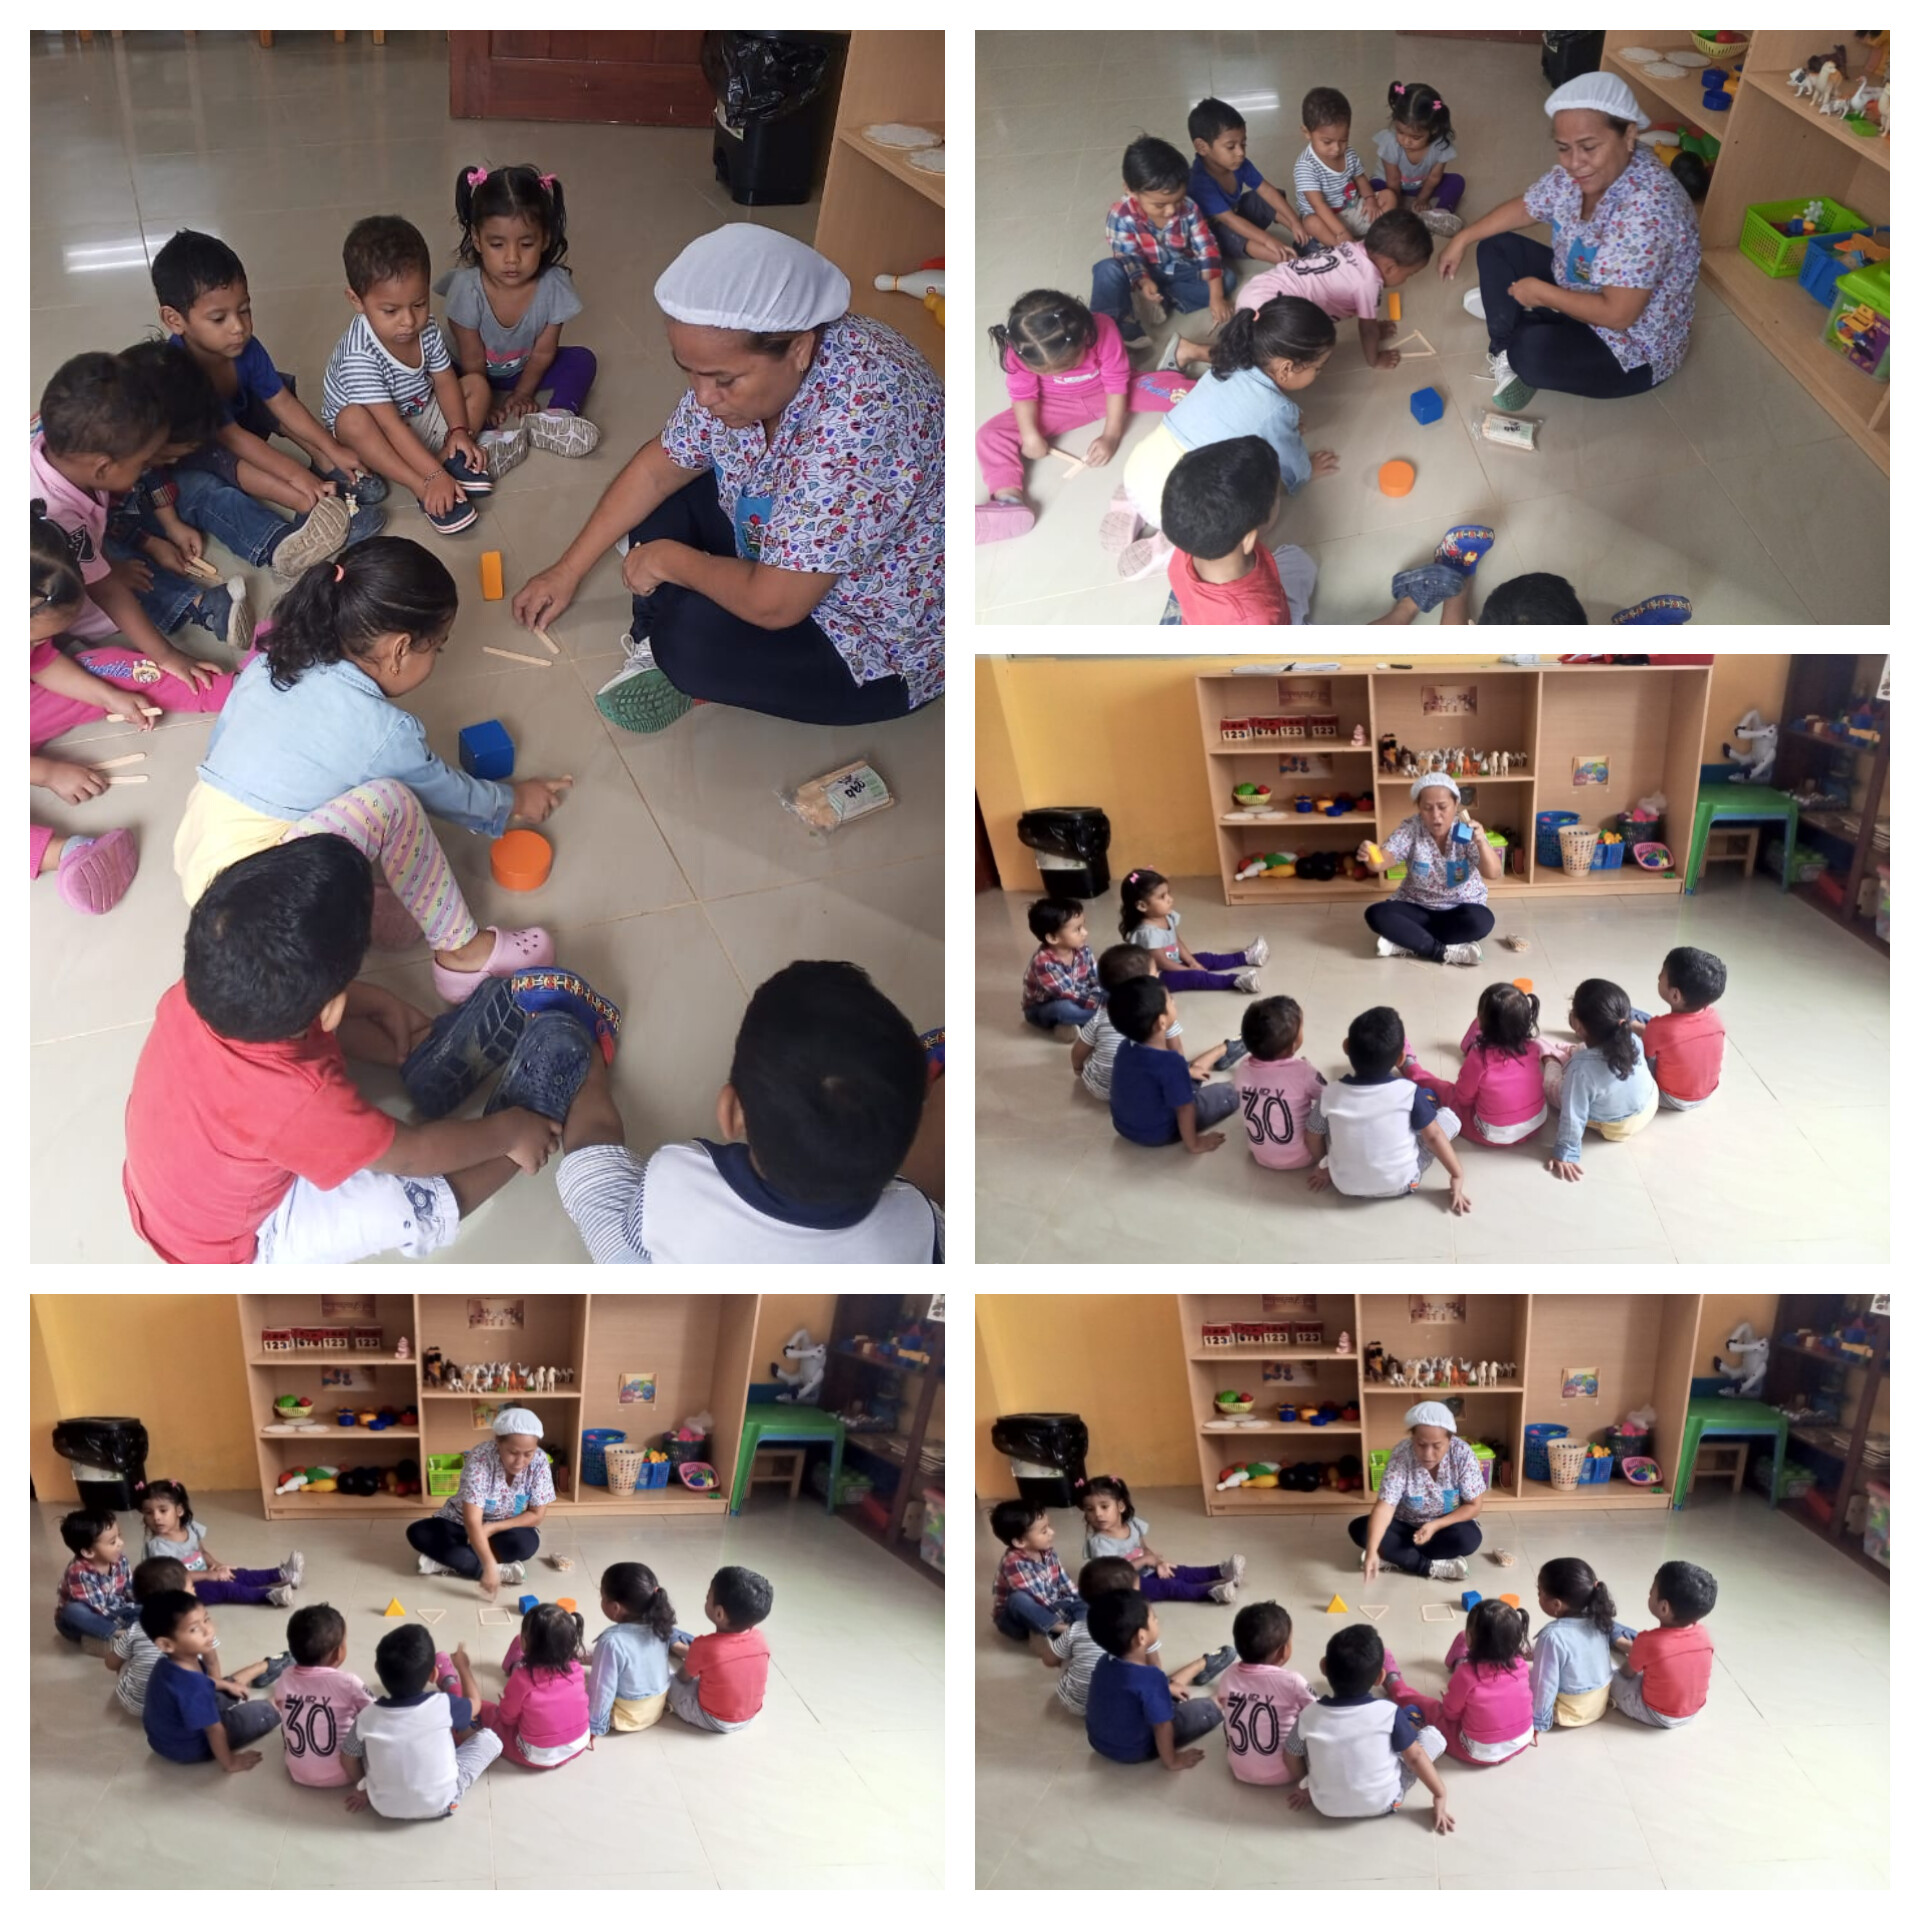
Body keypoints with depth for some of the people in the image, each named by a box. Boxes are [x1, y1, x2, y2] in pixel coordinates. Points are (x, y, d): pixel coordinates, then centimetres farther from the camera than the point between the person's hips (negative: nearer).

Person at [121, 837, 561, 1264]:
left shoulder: (196, 993, -28)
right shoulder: (302, 1101, -44)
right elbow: (413, 1152, -22)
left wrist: (378, 1001, 5)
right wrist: (508, 1132, -6)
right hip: (237, 1239, -6)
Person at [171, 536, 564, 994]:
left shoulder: (268, 664, 5)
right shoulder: (386, 731, -12)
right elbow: (449, 793, 7)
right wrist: (513, 800, 26)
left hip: (191, 854, 8)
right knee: (389, 802, -16)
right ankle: (462, 952, -3)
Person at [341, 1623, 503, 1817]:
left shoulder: (367, 1718, -18)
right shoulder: (444, 1706, -21)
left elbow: (348, 1759, -1)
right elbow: (473, 1703, 3)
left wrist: (363, 1786, 19)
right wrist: (463, 1667, 20)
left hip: (385, 1808, 2)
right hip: (440, 1804, -2)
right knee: (489, 1738, 10)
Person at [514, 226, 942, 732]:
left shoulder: (858, 421, -39)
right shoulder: (739, 365, -14)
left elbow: (772, 605, -35)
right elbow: (659, 467, 3)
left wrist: (667, 559, -18)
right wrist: (568, 570, 7)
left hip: (884, 645, -8)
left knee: (694, 642, -27)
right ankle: (657, 652, 1)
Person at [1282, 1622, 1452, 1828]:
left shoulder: (1309, 1715, -17)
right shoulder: (1389, 1712, -22)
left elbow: (1292, 1758, 0)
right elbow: (1415, 1757, -10)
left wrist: (1300, 1786, 19)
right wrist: (1440, 1796, 4)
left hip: (1326, 1806, 2)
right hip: (1382, 1803, -2)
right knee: (1433, 1735, 4)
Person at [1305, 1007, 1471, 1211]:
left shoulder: (1331, 1094, -17)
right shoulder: (1409, 1092, -21)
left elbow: (1313, 1141, -3)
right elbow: (1434, 1136, -9)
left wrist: (1325, 1166, 18)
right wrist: (1457, 1176, 4)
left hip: (1347, 1185, 2)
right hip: (1401, 1184, -2)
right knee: (1449, 1117, 5)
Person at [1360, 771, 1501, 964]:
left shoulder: (1466, 831, -14)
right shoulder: (1411, 828, -12)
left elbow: (1493, 874, -26)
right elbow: (1383, 860, -26)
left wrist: (1481, 842, -46)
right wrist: (1371, 856, -52)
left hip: (1460, 910, -1)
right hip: (1417, 907, 1)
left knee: (1482, 920, -34)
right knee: (1376, 914, -27)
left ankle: (1406, 943, -25)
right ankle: (1447, 952, -29)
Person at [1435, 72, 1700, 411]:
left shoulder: (1647, 207, -37)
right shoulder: (1577, 174, -12)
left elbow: (1617, 314, -36)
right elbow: (1524, 208, 10)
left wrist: (1542, 293, -23)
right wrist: (1462, 239, 5)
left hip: (1633, 348, -9)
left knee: (1534, 354, -32)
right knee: (1496, 247, 7)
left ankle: (1515, 358, 2)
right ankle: (1505, 352, 0)